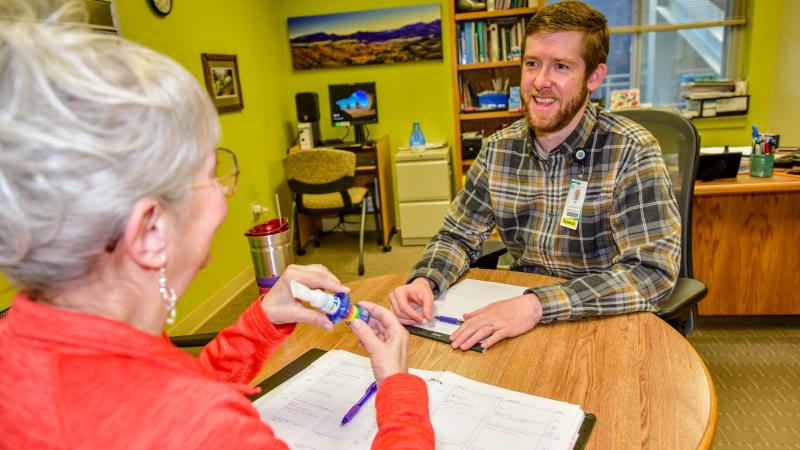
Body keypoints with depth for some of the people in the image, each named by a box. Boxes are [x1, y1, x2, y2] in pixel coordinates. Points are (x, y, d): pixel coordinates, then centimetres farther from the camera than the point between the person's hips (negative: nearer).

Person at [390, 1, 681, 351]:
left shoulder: (631, 152, -15)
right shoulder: (499, 149, -2)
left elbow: (654, 271, -22)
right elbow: (458, 236, 4)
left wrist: (538, 305, -34)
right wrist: (424, 281, -18)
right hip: (516, 316, 4)